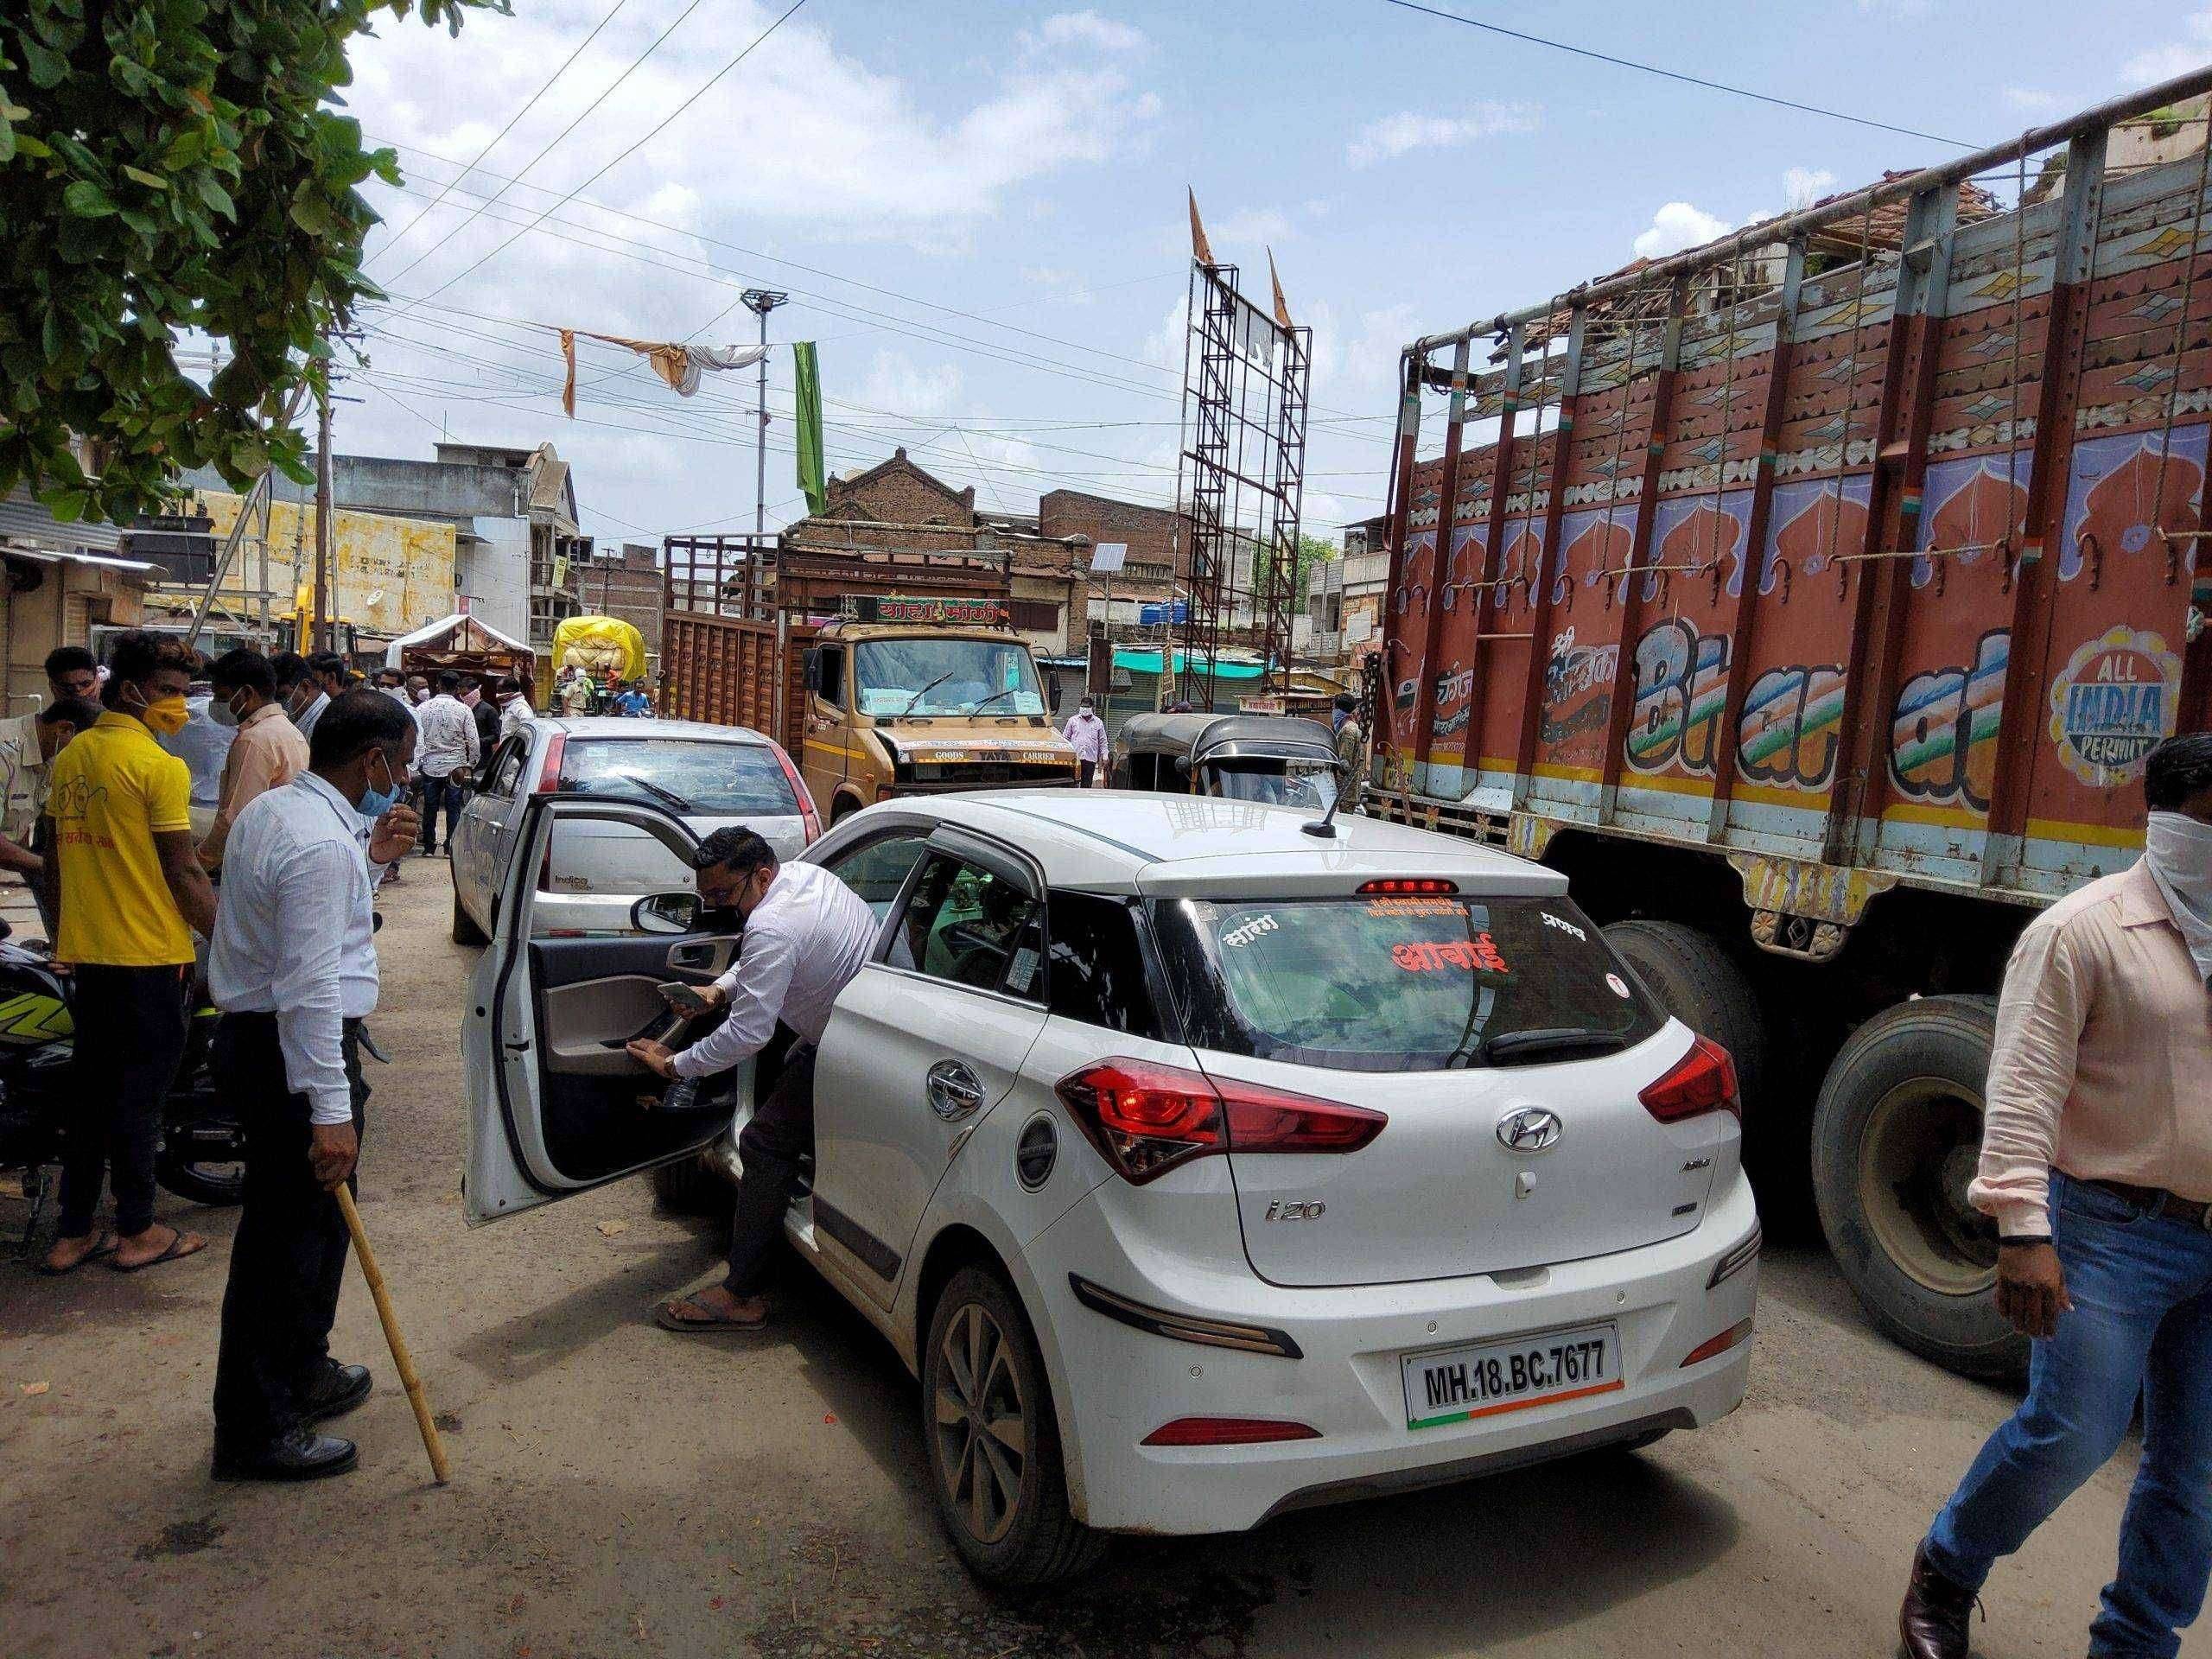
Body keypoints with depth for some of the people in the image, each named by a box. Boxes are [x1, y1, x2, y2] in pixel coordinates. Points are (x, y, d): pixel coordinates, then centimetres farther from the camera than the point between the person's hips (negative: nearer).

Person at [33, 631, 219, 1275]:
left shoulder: (69, 758, 9)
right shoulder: (159, 766, -14)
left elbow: (55, 863, 14)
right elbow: (183, 872, -15)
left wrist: (62, 934, 23)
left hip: (86, 954, 7)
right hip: (149, 955, -7)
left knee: (91, 1089, 14)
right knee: (140, 1092, 3)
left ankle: (73, 1234, 21)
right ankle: (136, 1232, 13)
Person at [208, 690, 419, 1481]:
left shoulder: (273, 809, 9)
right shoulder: (323, 844, -23)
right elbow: (310, 985, -27)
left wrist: (370, 856, 12)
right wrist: (331, 1110, -26)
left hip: (252, 1033, 11)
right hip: (294, 1050, -11)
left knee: (317, 1217, 23)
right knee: (290, 1234, 0)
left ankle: (301, 1374, 39)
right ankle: (257, 1431, 13)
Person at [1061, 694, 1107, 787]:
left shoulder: (1098, 722, 11)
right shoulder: (1073, 720, 10)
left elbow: (1103, 741, 14)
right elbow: (1065, 737, 12)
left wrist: (1104, 756, 7)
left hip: (1090, 758, 1)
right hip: (1074, 757, -1)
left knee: (1087, 784, 1)